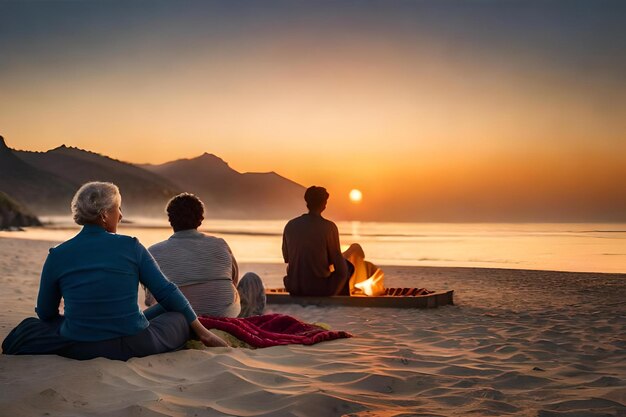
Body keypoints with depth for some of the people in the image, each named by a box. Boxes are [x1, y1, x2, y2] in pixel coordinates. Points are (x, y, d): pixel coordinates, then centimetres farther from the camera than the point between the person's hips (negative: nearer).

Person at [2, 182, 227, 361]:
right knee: (179, 315, 22)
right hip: (133, 347, -2)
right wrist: (202, 332, 8)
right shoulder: (131, 247, -5)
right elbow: (167, 292, -1)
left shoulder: (57, 255, -2)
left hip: (78, 350, 2)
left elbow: (45, 313, 8)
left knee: (28, 328, 25)